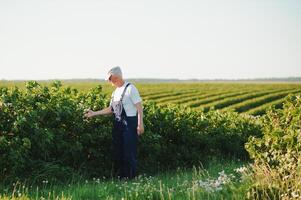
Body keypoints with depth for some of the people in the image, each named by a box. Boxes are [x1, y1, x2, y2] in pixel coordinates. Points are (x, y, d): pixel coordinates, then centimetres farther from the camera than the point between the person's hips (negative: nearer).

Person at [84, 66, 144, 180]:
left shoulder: (130, 88, -10)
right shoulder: (116, 91, 14)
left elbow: (139, 107, -13)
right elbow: (111, 109, 18)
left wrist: (140, 124, -18)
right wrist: (94, 113, 16)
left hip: (129, 123, -8)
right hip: (118, 124, 8)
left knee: (129, 152, -4)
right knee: (117, 150, 10)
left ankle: (131, 177, 4)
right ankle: (120, 177, 19)